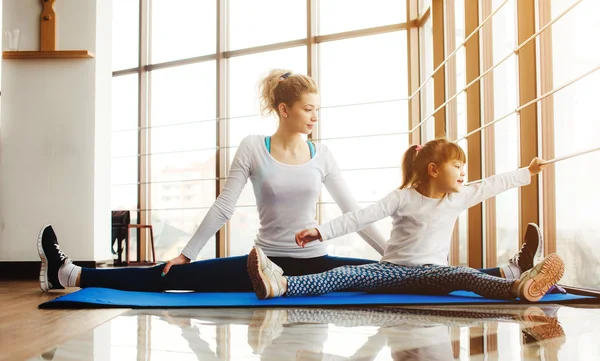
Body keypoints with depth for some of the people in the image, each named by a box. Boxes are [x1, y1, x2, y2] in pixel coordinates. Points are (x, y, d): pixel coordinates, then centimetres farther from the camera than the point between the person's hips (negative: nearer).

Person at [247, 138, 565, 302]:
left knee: (464, 276, -32)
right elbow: (360, 217, -11)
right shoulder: (403, 198, -4)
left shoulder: (459, 198, 9)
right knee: (346, 275, -27)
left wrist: (527, 173, 21)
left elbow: (493, 185, 18)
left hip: (432, 272, 3)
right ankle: (281, 285, -50)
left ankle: (518, 287, -58)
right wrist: (321, 231, -19)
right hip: (394, 270, -2)